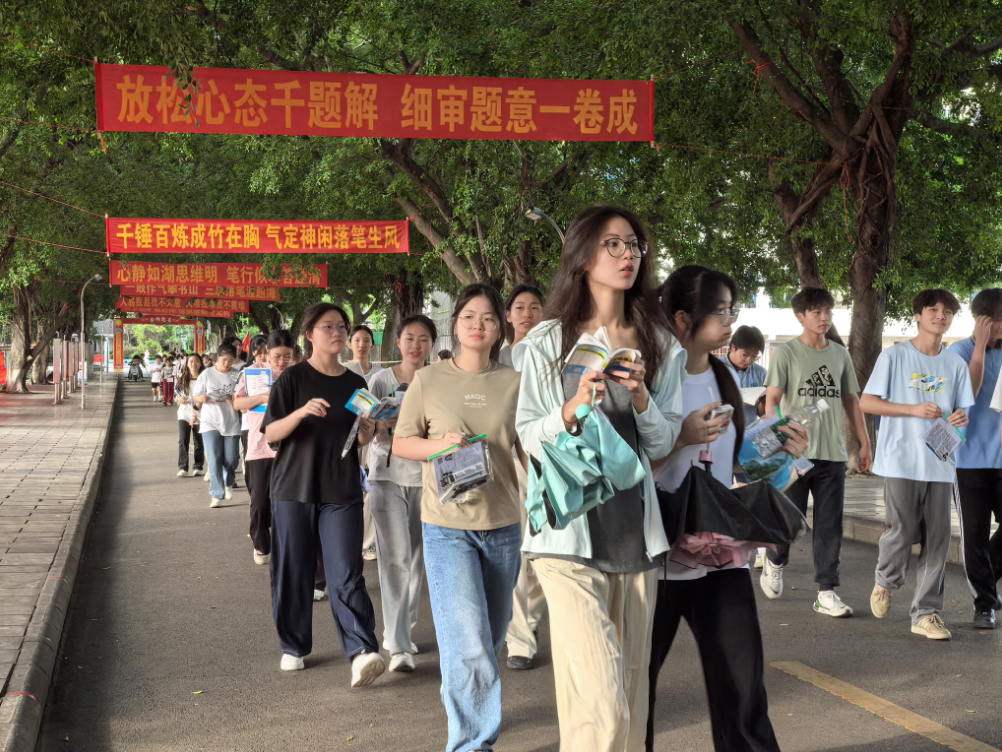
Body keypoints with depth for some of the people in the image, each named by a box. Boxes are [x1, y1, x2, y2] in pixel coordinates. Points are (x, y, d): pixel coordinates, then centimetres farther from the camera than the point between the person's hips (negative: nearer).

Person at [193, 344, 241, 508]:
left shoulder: (236, 376, 2)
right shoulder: (207, 374, 3)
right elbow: (196, 396, 7)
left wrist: (235, 400, -16)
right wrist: (202, 398, -16)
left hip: (231, 422, 1)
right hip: (211, 422, -1)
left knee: (231, 460, 4)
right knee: (214, 460, -8)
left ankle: (228, 483, 36)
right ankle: (216, 495, -2)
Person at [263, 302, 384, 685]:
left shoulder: (355, 383, 10)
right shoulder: (293, 378, -1)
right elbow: (270, 434, -6)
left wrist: (366, 431, -8)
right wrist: (301, 413, -23)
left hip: (342, 492, 2)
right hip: (294, 488, -1)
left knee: (346, 573, -7)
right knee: (293, 572, 5)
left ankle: (362, 652, -15)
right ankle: (294, 646, 21)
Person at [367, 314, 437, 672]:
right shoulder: (381, 380, 0)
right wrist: (381, 425, -24)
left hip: (426, 475, 3)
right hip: (388, 475, -2)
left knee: (417, 558, 11)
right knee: (395, 558, -9)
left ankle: (401, 630, 28)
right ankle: (398, 646, -8)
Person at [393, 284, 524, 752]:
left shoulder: (515, 383, 3)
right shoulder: (429, 380, -1)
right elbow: (400, 443, 4)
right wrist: (440, 445, -14)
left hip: (503, 526, 3)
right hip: (447, 527, -3)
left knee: (490, 640, 16)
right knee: (468, 645, -11)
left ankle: (460, 696, 41)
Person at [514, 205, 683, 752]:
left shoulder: (658, 346, 9)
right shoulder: (548, 341, 1)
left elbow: (662, 444, 9)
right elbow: (528, 438, 1)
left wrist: (641, 401, -10)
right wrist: (571, 411, -18)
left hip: (636, 531, 4)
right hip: (570, 531, -4)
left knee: (631, 689, 11)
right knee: (601, 706, -13)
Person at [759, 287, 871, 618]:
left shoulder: (840, 354, 13)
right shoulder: (786, 352, -1)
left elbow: (851, 401, 18)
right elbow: (772, 399, -7)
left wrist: (865, 443, 15)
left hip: (833, 453, 4)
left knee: (830, 525, 2)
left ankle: (827, 592, 7)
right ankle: (775, 562, 33)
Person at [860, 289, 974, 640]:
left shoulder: (955, 363, 11)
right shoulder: (894, 356, -1)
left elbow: (962, 408, 14)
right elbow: (866, 402, -3)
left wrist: (961, 417, -11)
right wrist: (915, 409, -13)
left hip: (940, 462, 4)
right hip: (901, 461, -4)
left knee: (937, 539, 1)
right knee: (903, 532, -8)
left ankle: (926, 612, 9)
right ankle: (885, 581, 24)